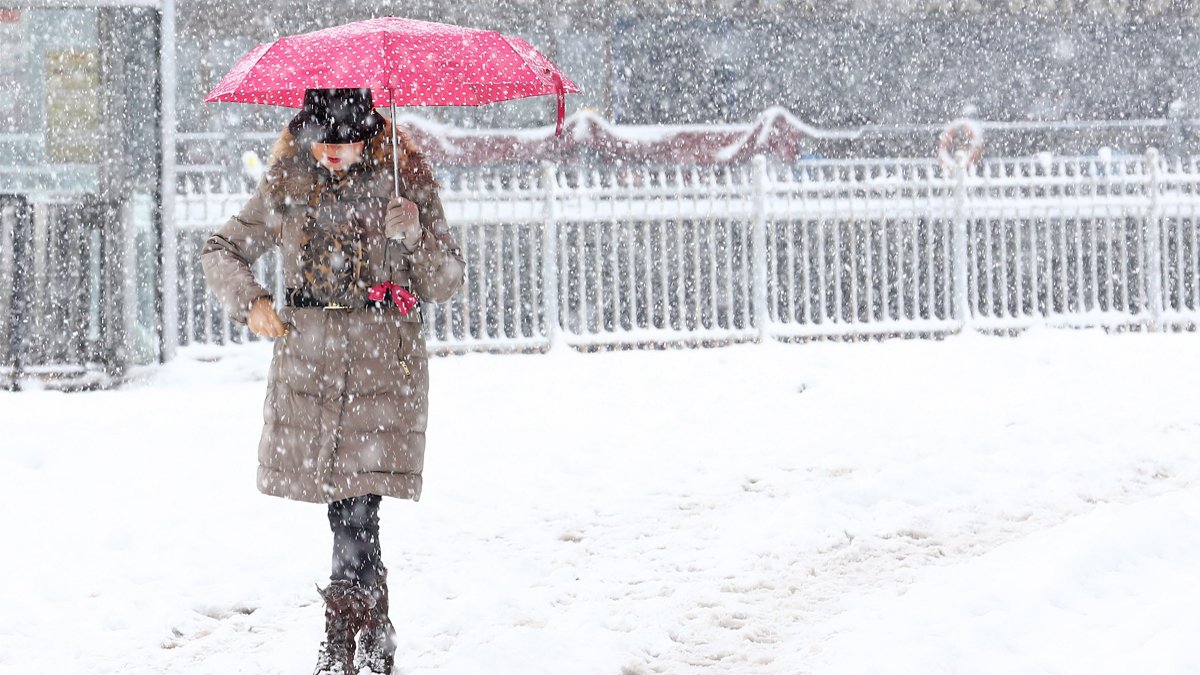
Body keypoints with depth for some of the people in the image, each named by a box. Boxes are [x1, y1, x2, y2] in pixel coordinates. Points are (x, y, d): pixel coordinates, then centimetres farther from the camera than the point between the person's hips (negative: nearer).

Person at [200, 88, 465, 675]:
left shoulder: (406, 180, 1)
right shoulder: (287, 184, 6)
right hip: (308, 358, 3)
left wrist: (415, 237, -16)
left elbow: (445, 285, 4)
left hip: (384, 365, -3)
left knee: (356, 511, -13)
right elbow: (220, 251, 13)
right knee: (347, 513, 7)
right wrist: (250, 301, -5)